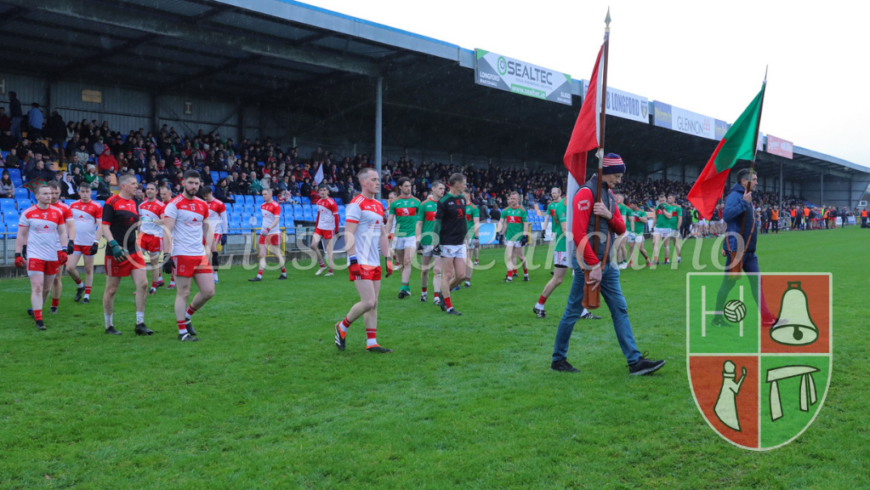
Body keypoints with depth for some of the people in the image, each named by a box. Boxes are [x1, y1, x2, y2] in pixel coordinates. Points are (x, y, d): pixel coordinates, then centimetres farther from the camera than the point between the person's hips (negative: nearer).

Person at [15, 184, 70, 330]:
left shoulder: (57, 212, 5)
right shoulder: (28, 213, -2)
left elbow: (63, 232, 8)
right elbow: (21, 235, 1)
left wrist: (64, 250, -5)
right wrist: (18, 254, -4)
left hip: (52, 256, 4)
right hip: (34, 256, -3)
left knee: (46, 288, 12)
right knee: (37, 287, -11)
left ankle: (35, 309, 36)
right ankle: (38, 320, -9)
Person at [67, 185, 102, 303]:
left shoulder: (97, 207, -5)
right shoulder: (73, 205, 7)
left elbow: (100, 226, -7)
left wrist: (96, 242, -15)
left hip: (89, 243, -3)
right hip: (75, 242, 3)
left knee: (88, 269, 4)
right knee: (70, 267, -5)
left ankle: (87, 295, 15)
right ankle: (80, 285, 22)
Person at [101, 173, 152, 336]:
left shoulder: (133, 203, 13)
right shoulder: (111, 203, -7)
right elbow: (105, 226, -12)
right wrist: (114, 245, -22)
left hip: (133, 251, 6)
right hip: (116, 253, -6)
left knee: (143, 284, -5)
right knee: (111, 290, 4)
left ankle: (140, 324, 3)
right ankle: (109, 326, 18)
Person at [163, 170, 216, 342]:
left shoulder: (203, 205, 13)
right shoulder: (174, 204, -6)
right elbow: (167, 230, -11)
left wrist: (209, 249, 10)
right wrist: (168, 255, -18)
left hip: (200, 255, 6)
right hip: (182, 255, -6)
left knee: (209, 291, 3)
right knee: (183, 293, -1)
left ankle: (187, 316, 27)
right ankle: (182, 332, 8)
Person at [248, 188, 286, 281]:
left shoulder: (276, 205, -11)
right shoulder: (262, 205, 12)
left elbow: (276, 220, -20)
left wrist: (268, 229, -31)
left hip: (273, 233, -6)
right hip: (264, 233, 6)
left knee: (277, 254, 2)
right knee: (262, 255, 0)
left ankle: (284, 273, 18)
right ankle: (259, 276, -2)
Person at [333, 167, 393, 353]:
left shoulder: (379, 205, 15)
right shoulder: (357, 204, -10)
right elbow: (348, 234, -15)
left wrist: (388, 258, 14)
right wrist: (353, 260, -20)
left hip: (375, 263, 8)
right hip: (360, 263, -8)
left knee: (373, 304, 7)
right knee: (368, 302, -11)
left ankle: (371, 343, 11)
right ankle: (342, 327, 10)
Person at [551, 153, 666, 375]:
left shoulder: (609, 195, 15)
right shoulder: (586, 193, -12)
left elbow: (621, 229, 11)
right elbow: (579, 233, -19)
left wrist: (609, 215, -11)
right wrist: (593, 266, -20)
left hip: (607, 264, 9)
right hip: (588, 264, -9)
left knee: (620, 309, 6)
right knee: (573, 312, 1)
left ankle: (635, 361, 8)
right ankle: (558, 360, 13)